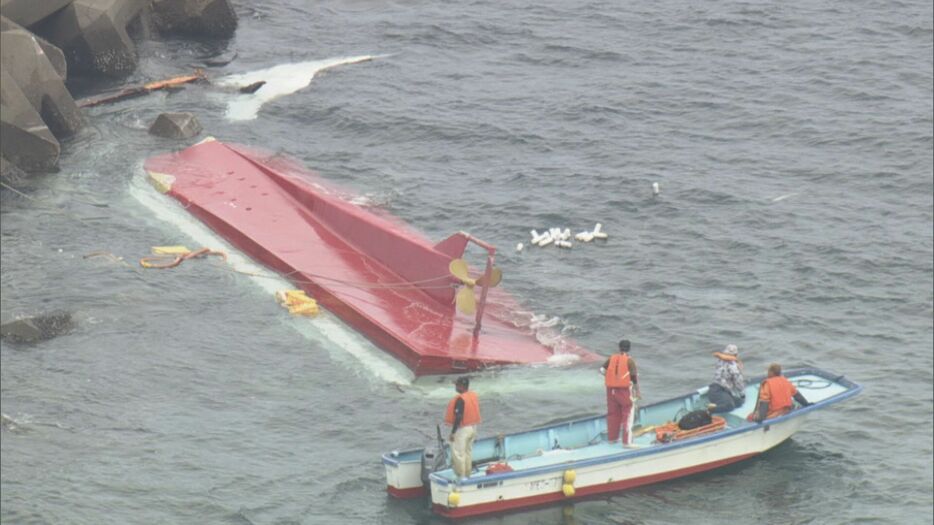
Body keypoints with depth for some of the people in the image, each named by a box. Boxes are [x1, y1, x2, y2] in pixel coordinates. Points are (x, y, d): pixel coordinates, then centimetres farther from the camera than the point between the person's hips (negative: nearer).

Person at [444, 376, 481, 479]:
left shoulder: (460, 399, -23)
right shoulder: (474, 395, 4)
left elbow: (458, 417, -25)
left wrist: (452, 432, -20)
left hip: (462, 429, -9)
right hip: (472, 427, 9)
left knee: (458, 454, -1)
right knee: (468, 452, 19)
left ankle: (461, 477, 2)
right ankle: (467, 475, 27)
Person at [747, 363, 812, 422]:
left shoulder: (767, 384, -13)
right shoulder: (786, 381, 7)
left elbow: (763, 402, -21)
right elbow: (796, 394, 16)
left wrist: (760, 417, -27)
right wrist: (806, 404, 27)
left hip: (773, 414, -7)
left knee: (750, 417, -5)